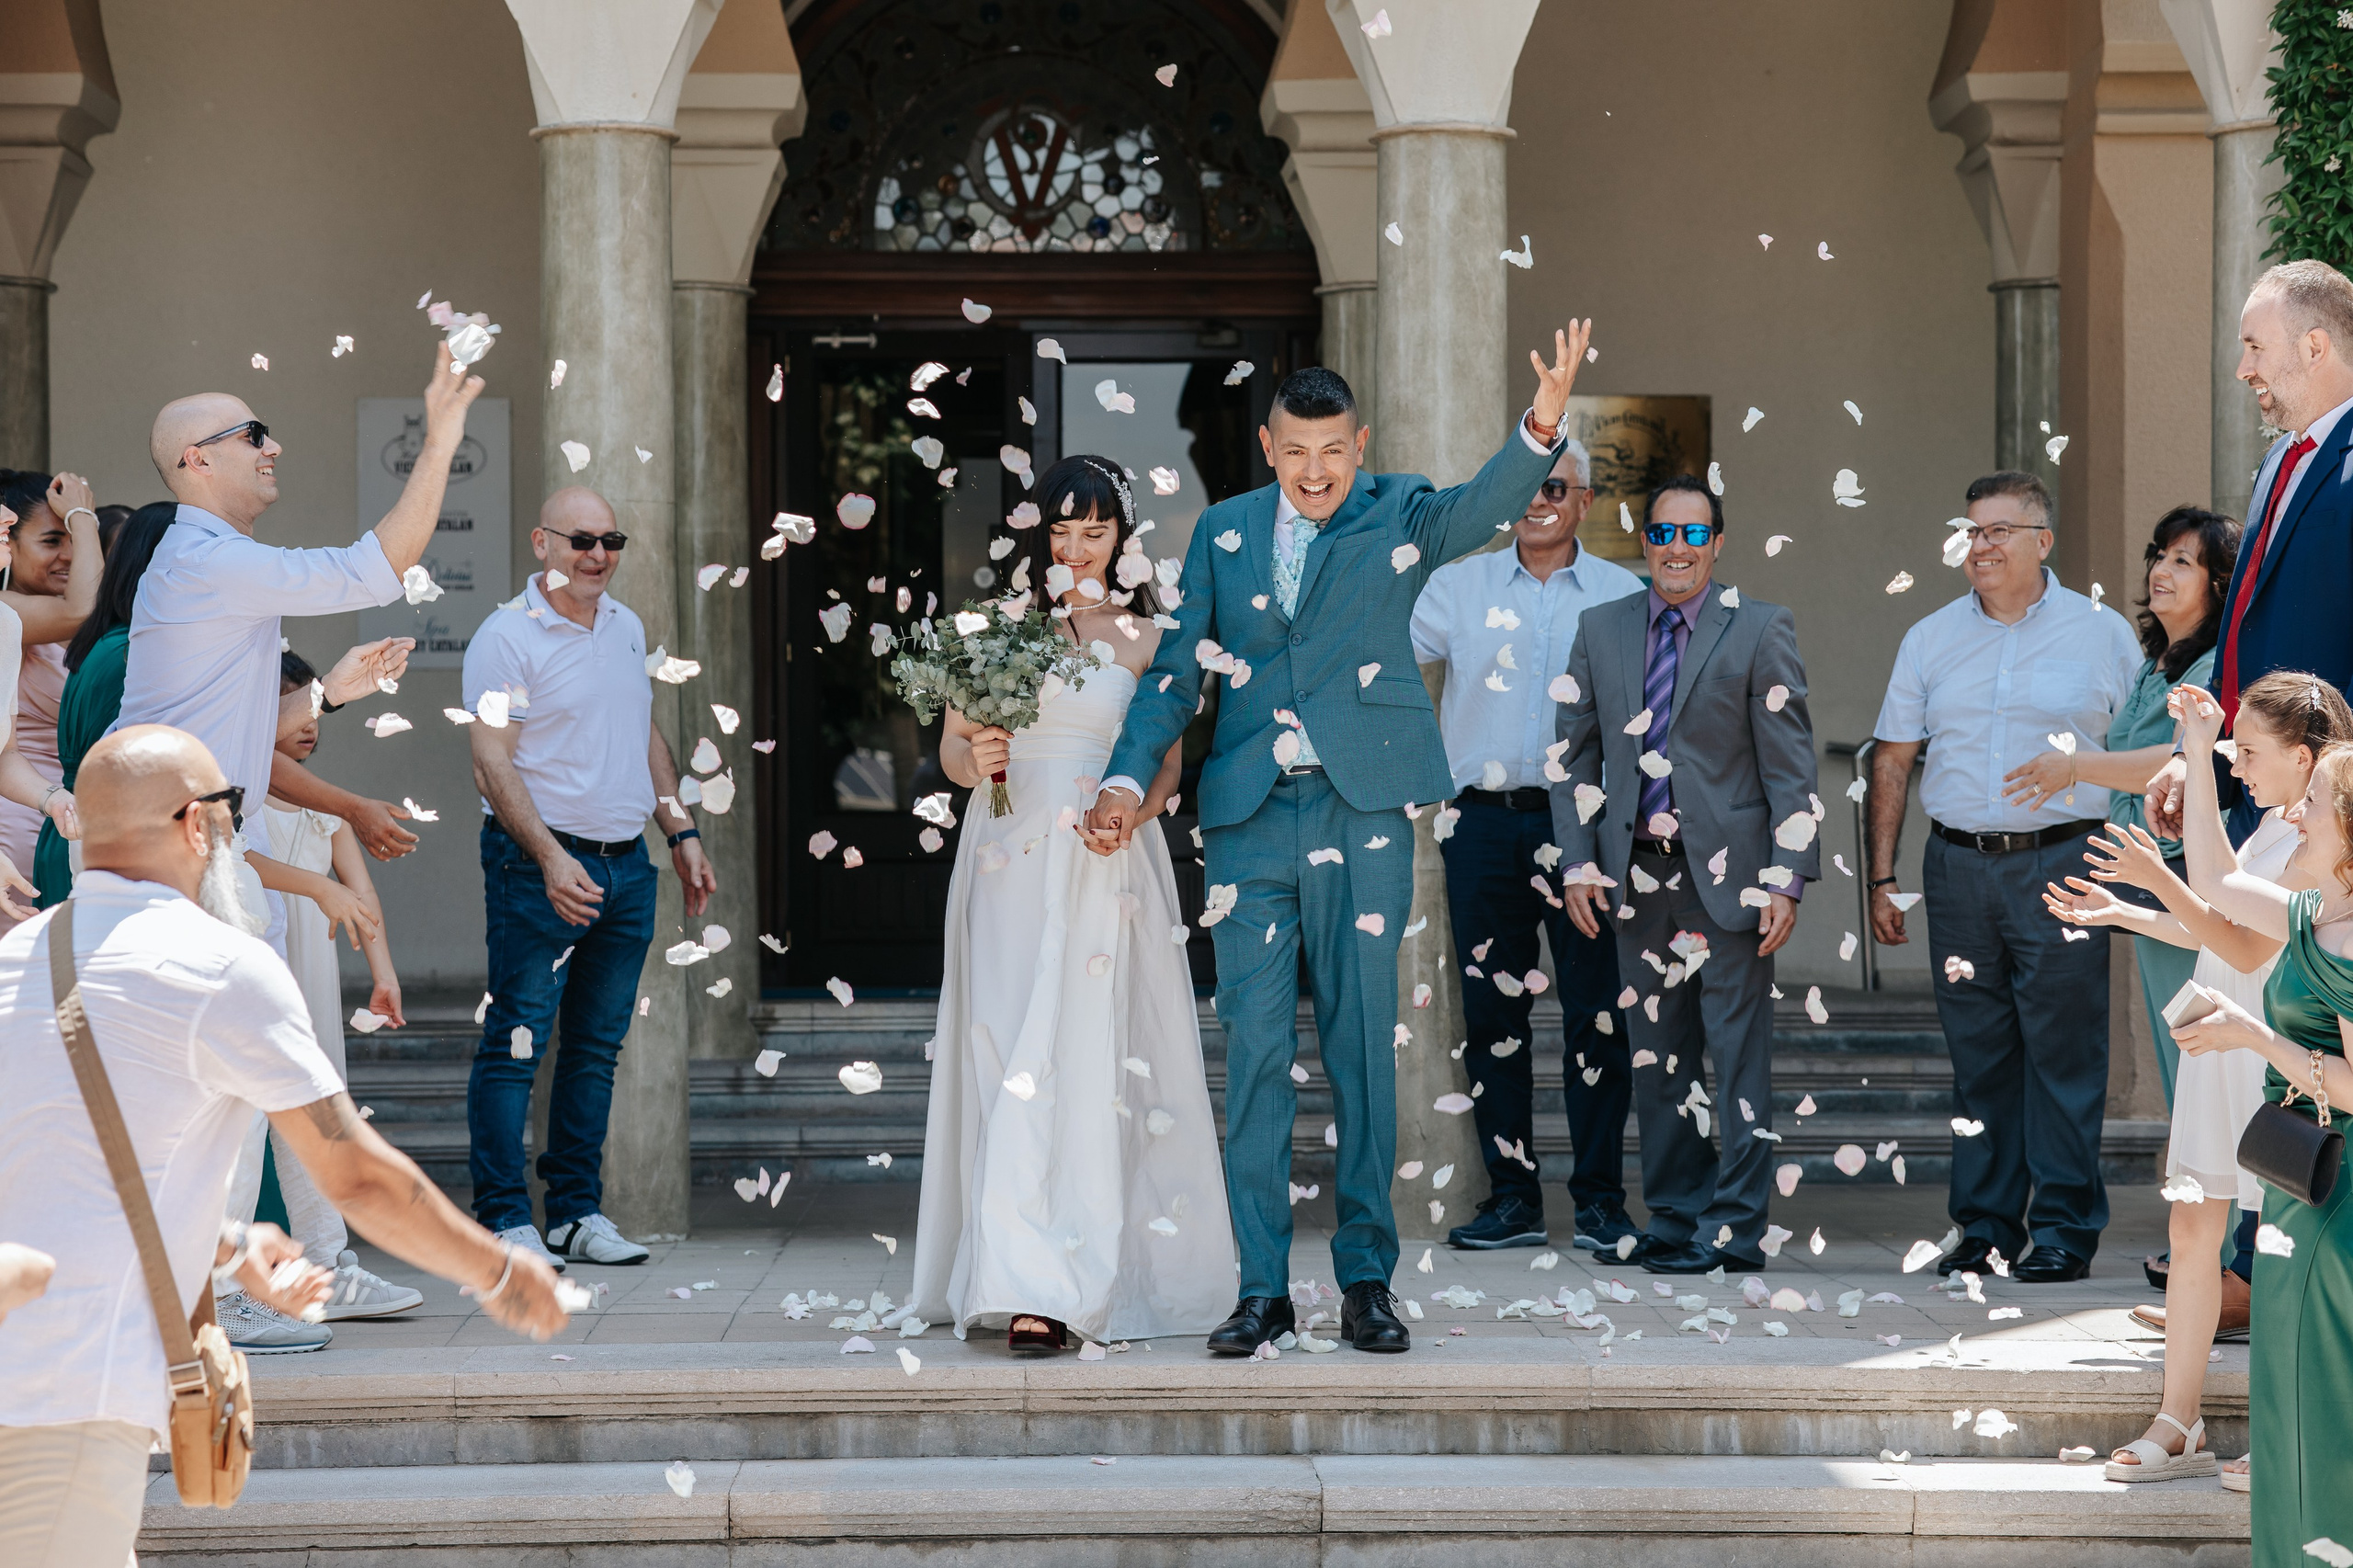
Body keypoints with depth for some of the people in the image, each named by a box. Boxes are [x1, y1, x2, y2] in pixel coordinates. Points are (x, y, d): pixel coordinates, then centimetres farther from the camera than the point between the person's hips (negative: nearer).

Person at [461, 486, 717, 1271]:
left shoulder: (626, 626, 14)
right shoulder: (508, 636, -8)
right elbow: (493, 763, -13)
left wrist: (681, 832, 18)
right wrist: (550, 857, -22)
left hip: (626, 864, 7)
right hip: (539, 861, -7)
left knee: (597, 1045, 10)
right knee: (517, 1041, -5)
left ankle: (578, 1212, 17)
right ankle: (504, 1216, -1)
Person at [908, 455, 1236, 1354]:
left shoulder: (1146, 638, 7)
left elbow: (1169, 763, 5)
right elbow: (952, 747, 9)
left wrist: (1136, 807, -15)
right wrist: (975, 761, -13)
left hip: (1106, 868, -1)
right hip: (1009, 865, 2)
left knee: (1083, 1062, -8)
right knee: (1009, 1063, -2)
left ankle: (1051, 1289, -8)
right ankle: (1030, 1279, 4)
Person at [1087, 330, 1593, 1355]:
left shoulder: (1398, 515, 3)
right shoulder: (1223, 532, 11)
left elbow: (1483, 507, -17)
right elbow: (1178, 666, 12)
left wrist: (1544, 426, -36)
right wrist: (1127, 780, -1)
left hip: (1361, 810, -2)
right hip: (1249, 816, 2)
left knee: (1363, 1049, 3)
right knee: (1254, 1051, 2)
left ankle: (1366, 1278, 12)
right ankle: (1262, 1287, 8)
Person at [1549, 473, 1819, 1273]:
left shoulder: (1760, 630, -1)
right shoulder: (1600, 629, 10)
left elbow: (1790, 763, -4)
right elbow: (1575, 753, 13)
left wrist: (1787, 878, -10)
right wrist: (1578, 861, 3)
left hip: (1726, 870, -4)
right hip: (1637, 873, 4)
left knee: (1737, 1049, -2)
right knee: (1656, 1052, 8)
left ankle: (1734, 1227, 3)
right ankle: (1674, 1216, 17)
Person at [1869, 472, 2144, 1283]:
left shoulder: (2102, 633, 4)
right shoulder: (1930, 638, 11)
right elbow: (1892, 761, 14)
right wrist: (1882, 877, 8)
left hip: (2061, 863, -3)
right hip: (1958, 865, 3)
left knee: (2063, 1049, -4)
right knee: (1977, 1054, 6)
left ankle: (2064, 1229, 2)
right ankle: (1985, 1226, 13)